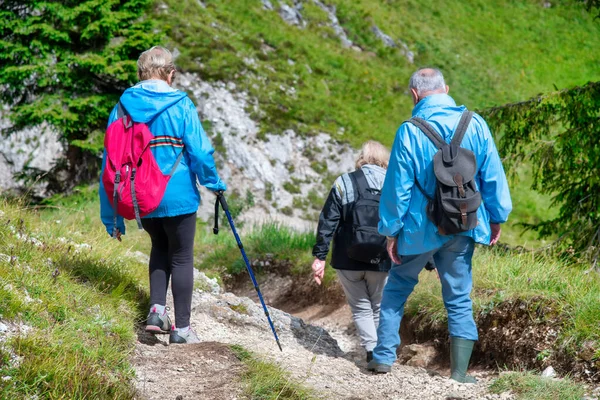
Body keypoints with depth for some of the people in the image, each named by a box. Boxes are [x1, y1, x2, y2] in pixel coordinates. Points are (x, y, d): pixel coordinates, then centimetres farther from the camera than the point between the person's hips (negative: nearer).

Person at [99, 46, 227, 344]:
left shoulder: (122, 108, 1)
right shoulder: (180, 105, -9)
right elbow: (200, 152, -11)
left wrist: (111, 216, 9)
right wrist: (214, 183, 9)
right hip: (177, 196, -4)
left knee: (160, 247, 27)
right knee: (181, 258, 10)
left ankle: (157, 308, 10)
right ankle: (181, 329, 14)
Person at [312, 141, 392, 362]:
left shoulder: (343, 183, -2)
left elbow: (327, 222, -4)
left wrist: (319, 256, -1)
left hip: (348, 260, -1)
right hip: (381, 261, 1)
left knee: (360, 307, 8)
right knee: (379, 307, 17)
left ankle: (372, 351, -10)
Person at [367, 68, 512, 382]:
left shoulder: (410, 132, -12)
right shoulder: (475, 125, -4)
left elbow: (397, 187, -9)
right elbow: (493, 177, 0)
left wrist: (390, 230, 1)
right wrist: (497, 218, 11)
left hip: (419, 230, -2)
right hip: (462, 230, 2)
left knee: (397, 288, 19)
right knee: (459, 300, 9)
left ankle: (384, 356, 17)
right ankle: (459, 373, 7)